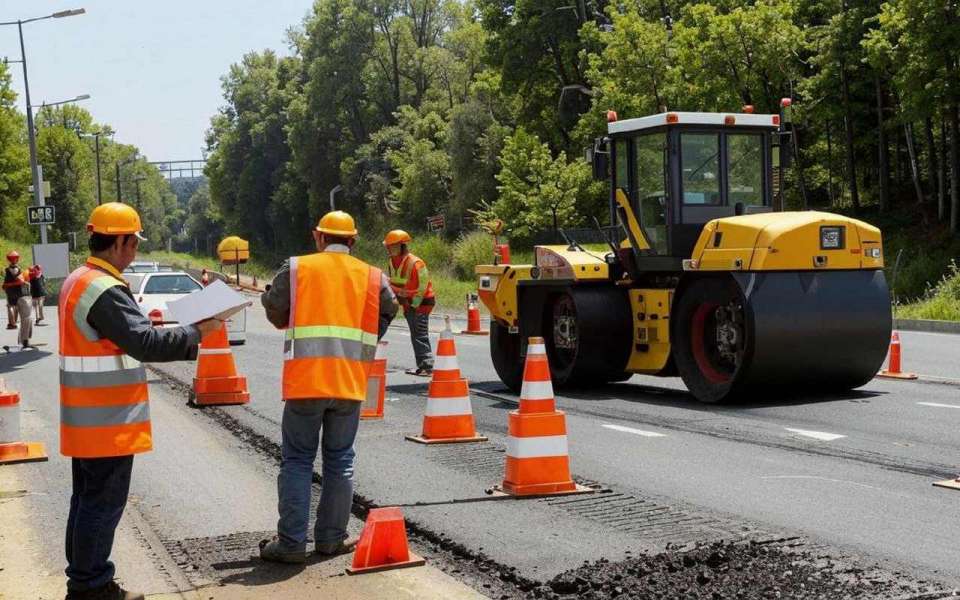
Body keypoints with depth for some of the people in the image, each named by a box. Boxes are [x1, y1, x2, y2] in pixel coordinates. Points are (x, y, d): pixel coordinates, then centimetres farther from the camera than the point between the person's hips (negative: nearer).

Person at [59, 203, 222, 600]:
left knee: (87, 499, 18)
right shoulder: (105, 290, -21)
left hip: (87, 418, 10)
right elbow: (144, 343, -27)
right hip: (108, 420, -10)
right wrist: (197, 333, -19)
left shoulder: (78, 281, 12)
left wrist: (143, 323, 10)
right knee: (103, 503, -2)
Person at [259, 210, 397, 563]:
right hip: (350, 384, 2)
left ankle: (291, 542, 5)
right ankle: (331, 539, 18)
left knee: (297, 461, 7)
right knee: (339, 461, 13)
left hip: (304, 381, -2)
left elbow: (276, 313, 1)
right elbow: (386, 315, 2)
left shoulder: (296, 269, 0)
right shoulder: (373, 277, 6)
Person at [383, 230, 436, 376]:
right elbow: (393, 283, 15)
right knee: (415, 336, 11)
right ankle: (421, 365, 18)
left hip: (421, 302, -9)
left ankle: (427, 367, -11)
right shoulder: (393, 262, 4)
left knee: (421, 336, -12)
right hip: (408, 302, 9)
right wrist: (400, 299, 8)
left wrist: (414, 304, -16)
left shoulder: (415, 263, -21)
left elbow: (422, 287, -19)